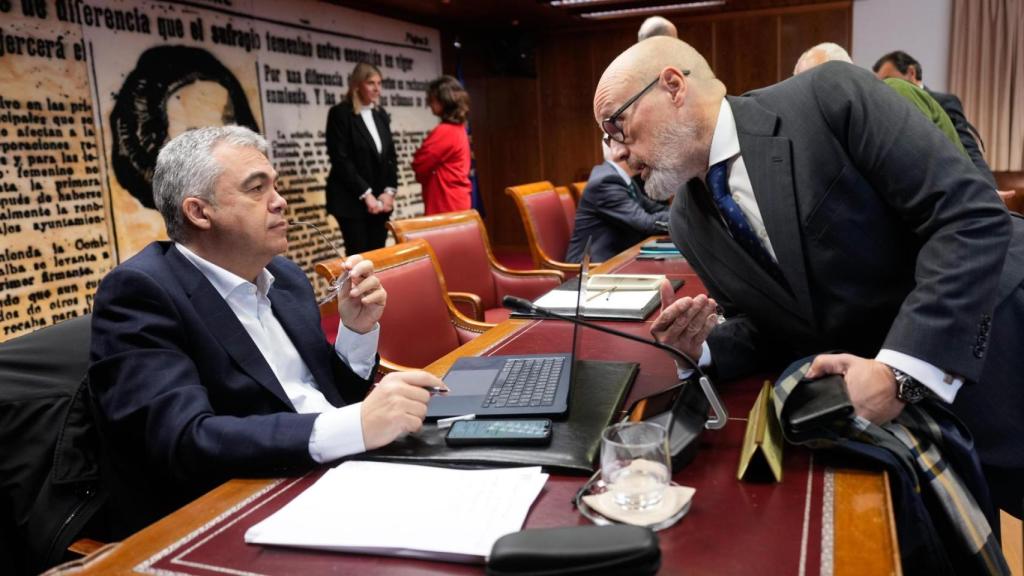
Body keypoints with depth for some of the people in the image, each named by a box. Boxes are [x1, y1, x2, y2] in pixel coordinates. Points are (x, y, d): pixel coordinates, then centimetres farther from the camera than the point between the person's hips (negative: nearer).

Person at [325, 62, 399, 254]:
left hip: (380, 199, 6)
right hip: (352, 200, -5)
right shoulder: (340, 113, -5)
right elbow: (340, 159, -11)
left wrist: (389, 191, -1)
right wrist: (365, 194, -14)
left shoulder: (381, 115, 14)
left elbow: (391, 156, 13)